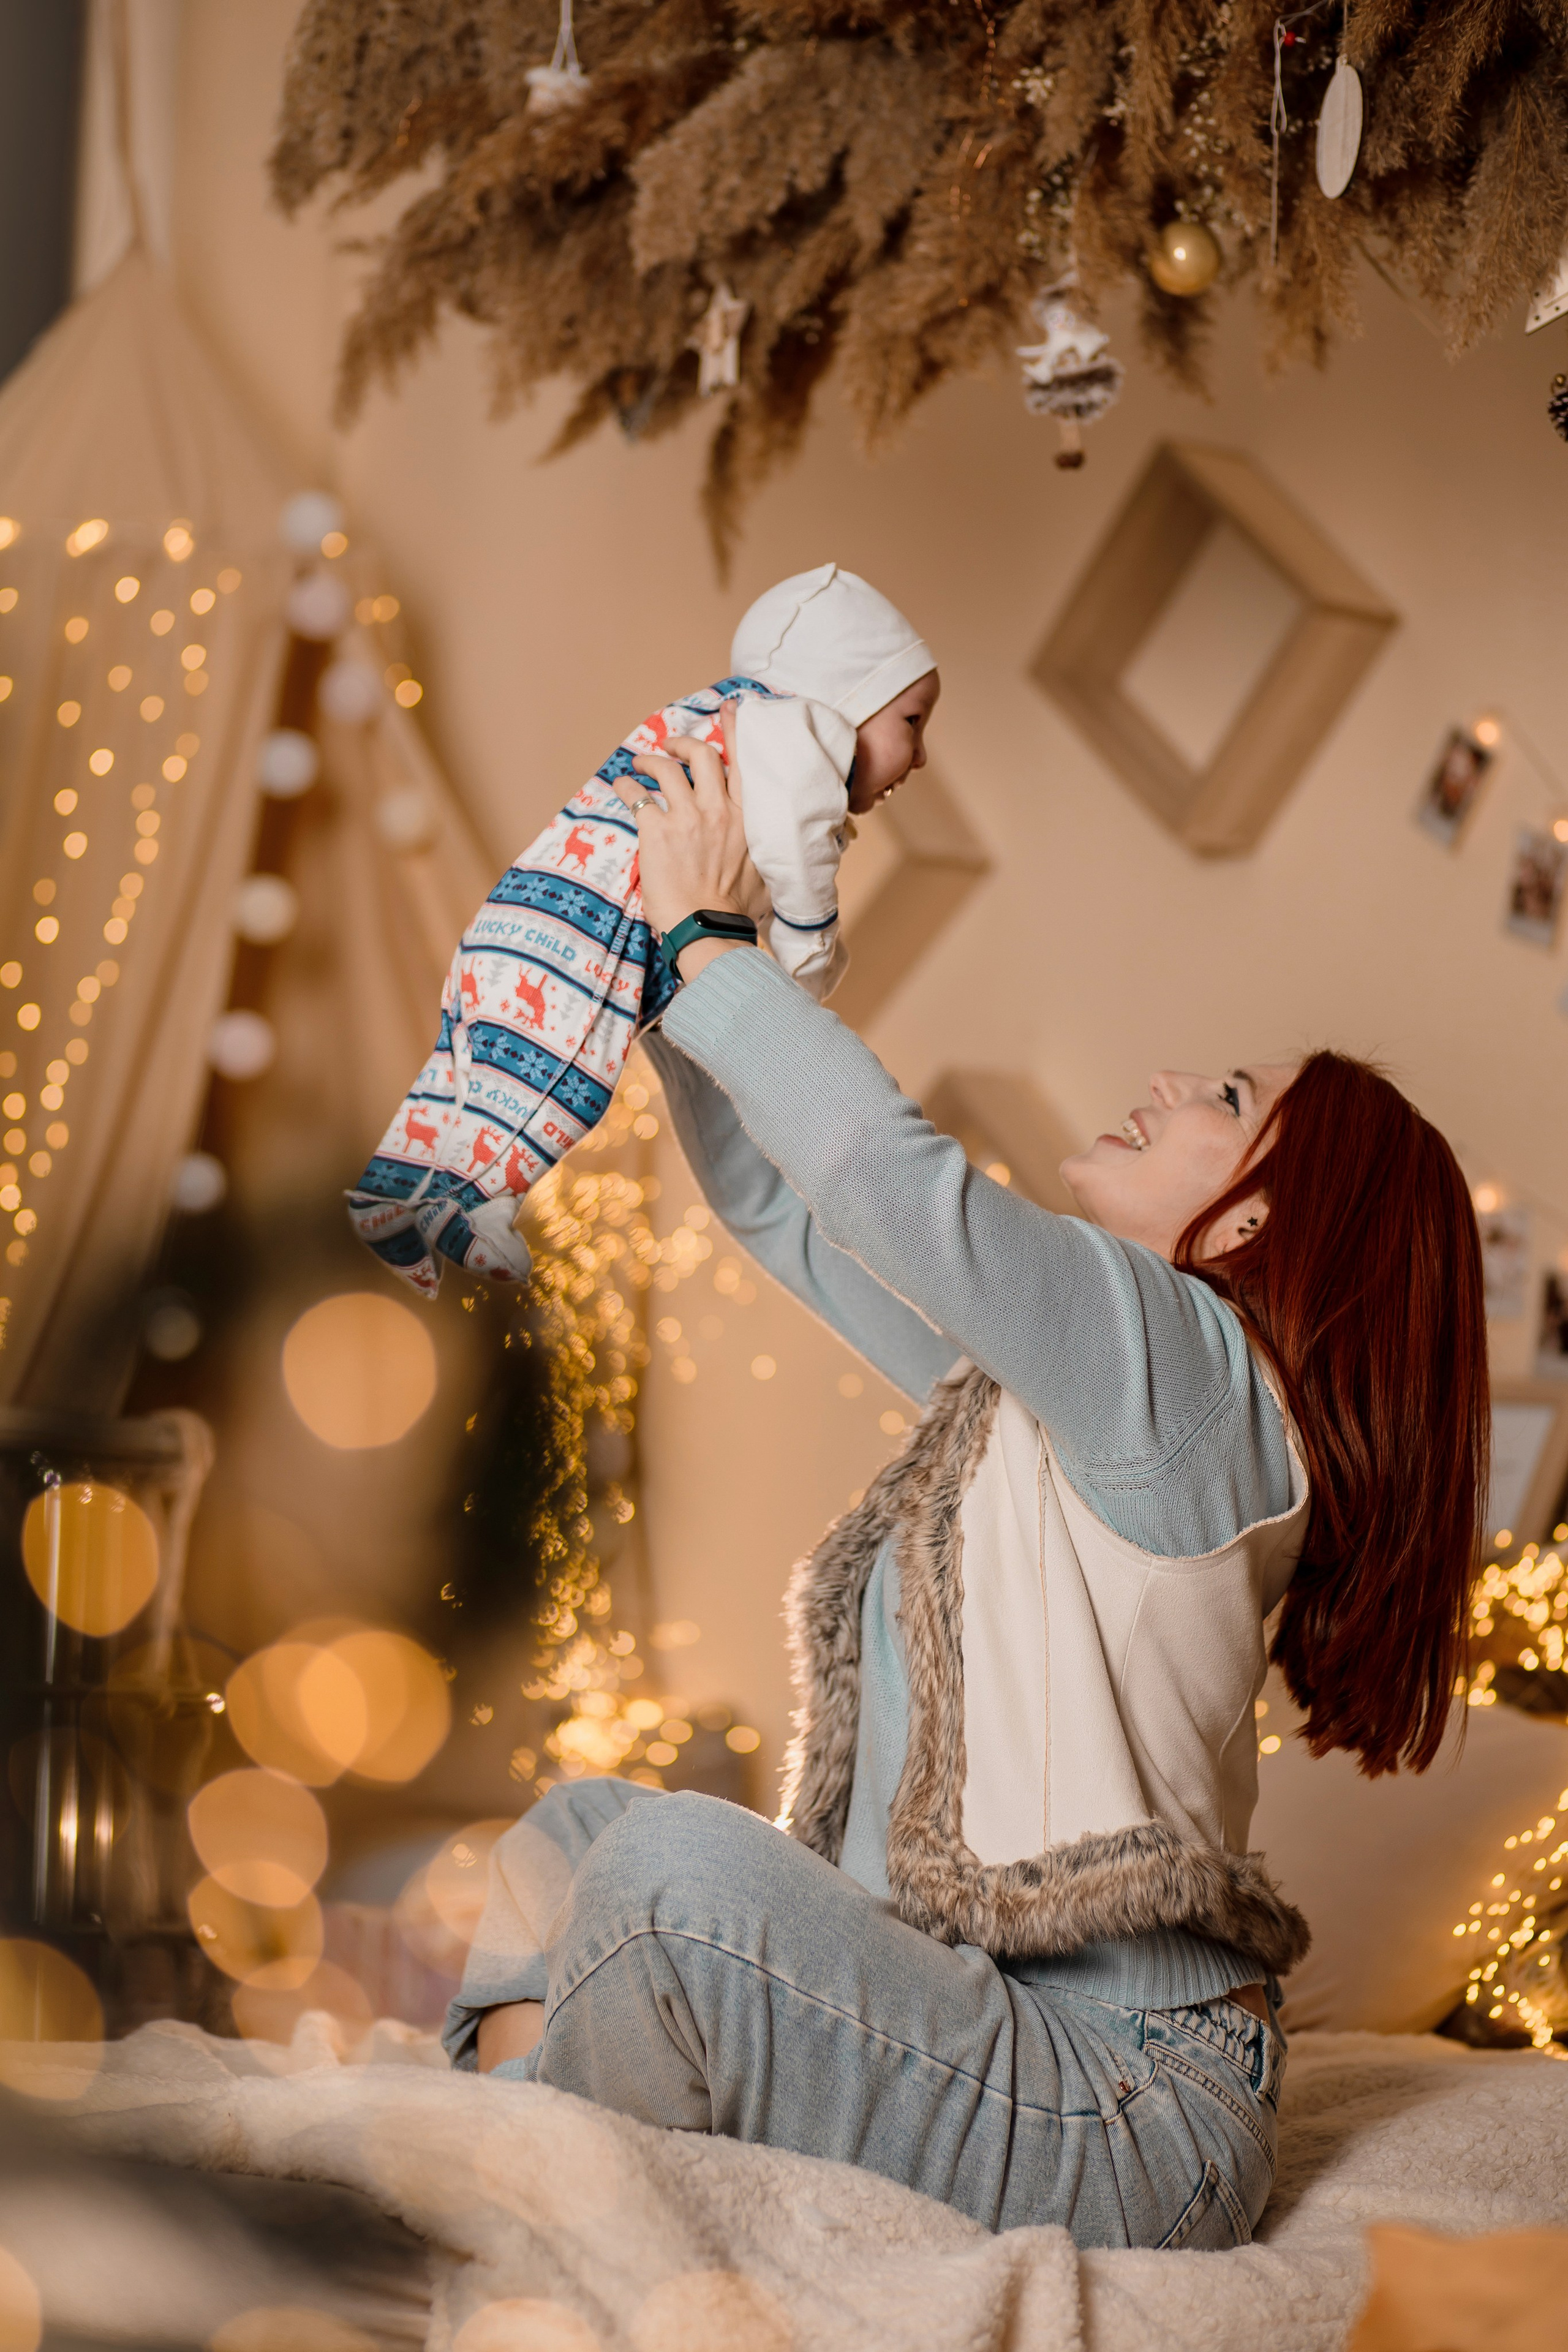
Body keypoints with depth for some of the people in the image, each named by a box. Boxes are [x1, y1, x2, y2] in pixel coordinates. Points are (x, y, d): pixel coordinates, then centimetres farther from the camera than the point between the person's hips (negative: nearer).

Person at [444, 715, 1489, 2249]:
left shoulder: (1187, 1367, -13)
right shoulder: (1027, 1366, 14)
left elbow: (887, 1169, -23)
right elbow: (784, 1207, 23)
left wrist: (706, 937, -10)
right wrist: (674, 968, 14)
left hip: (1119, 2112, -10)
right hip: (972, 2024, 10)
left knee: (673, 1862, -28)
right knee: (575, 1826, 14)